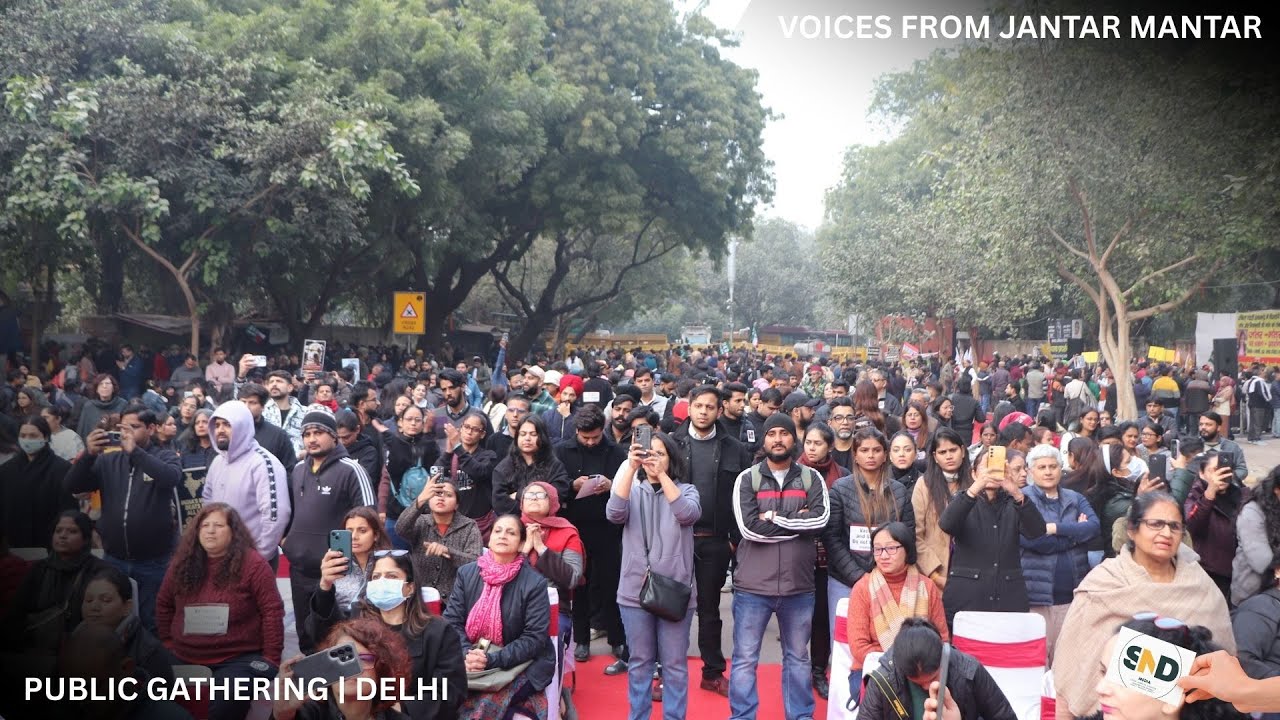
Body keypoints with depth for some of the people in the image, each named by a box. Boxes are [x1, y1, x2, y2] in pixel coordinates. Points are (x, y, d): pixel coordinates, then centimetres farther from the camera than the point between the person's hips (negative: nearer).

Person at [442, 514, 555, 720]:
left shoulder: (535, 583, -5)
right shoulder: (466, 573, 5)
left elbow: (535, 638, -9)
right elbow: (452, 621, 1)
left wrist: (492, 660, -19)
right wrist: (466, 654, -17)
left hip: (518, 665, -4)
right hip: (471, 661, 4)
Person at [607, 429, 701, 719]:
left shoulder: (685, 490, 4)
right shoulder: (632, 490, 7)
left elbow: (688, 514, -17)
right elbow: (614, 514, -13)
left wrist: (661, 474, -21)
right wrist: (630, 467, -20)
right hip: (635, 591, 1)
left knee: (674, 664, 6)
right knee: (639, 662, 11)